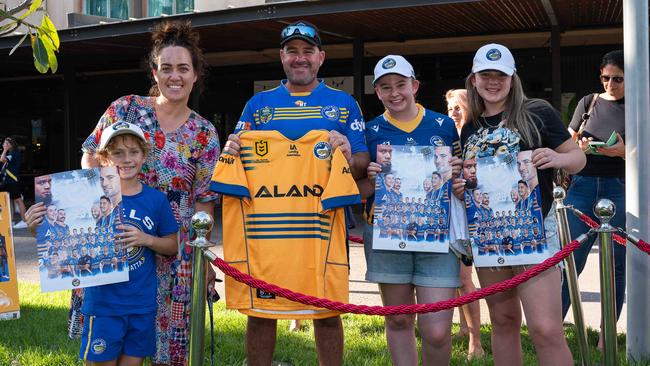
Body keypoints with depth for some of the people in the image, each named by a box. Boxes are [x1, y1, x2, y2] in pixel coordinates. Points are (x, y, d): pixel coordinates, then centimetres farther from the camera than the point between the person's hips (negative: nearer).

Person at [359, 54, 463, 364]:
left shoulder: (445, 125, 6)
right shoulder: (370, 132, 6)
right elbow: (360, 192, 8)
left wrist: (457, 174, -7)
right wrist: (373, 180, -13)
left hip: (436, 233, -1)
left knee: (437, 331, -8)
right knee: (398, 320, 11)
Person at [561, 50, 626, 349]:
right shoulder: (589, 102, 12)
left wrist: (623, 151, -18)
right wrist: (580, 147, -8)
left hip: (618, 190, -1)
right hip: (582, 186, 1)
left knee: (615, 265, 4)